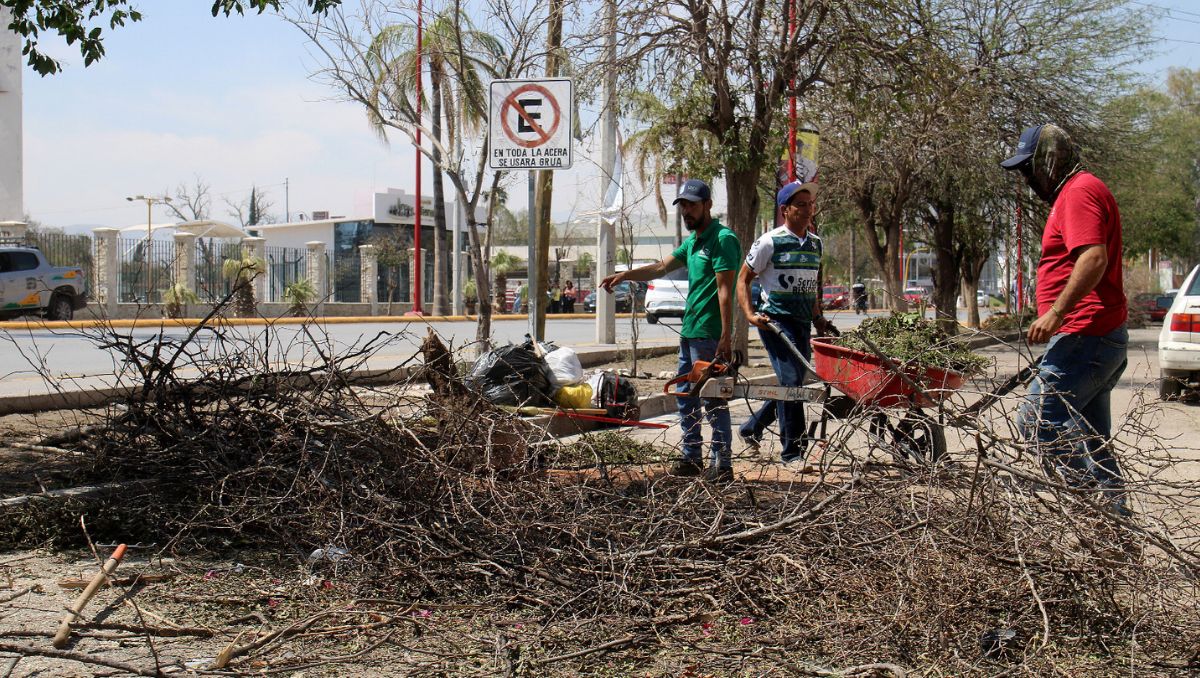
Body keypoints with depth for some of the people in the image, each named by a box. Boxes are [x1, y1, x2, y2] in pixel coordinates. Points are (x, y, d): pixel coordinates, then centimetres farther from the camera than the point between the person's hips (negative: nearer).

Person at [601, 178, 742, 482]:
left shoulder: (723, 239, -12)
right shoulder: (692, 240, 16)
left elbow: (725, 290, -18)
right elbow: (662, 267, 23)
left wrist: (726, 336, -23)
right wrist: (624, 275, 13)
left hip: (710, 335, -10)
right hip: (689, 332, 10)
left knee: (714, 401, -4)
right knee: (686, 398, 15)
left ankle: (723, 466, 3)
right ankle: (692, 459, 25)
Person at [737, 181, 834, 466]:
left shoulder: (816, 243, 13)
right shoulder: (770, 242, -7)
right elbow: (743, 279, -3)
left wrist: (817, 317, 20)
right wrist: (750, 314, -14)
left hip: (802, 322, 7)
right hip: (775, 319, -7)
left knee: (792, 383, 12)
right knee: (791, 379, -13)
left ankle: (752, 427, 31)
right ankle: (792, 450, -5)